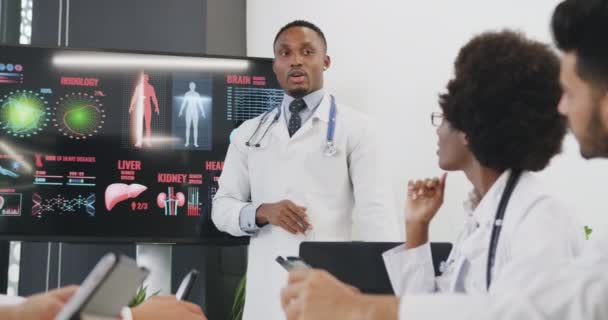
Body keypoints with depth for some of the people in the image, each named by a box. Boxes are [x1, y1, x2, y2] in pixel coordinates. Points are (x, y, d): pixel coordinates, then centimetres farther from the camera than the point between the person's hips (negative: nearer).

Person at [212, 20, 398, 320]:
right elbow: (222, 207, 13)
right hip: (266, 292, 3)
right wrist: (261, 212, -9)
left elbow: (375, 212, -6)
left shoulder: (354, 127, 2)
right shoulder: (250, 133, 12)